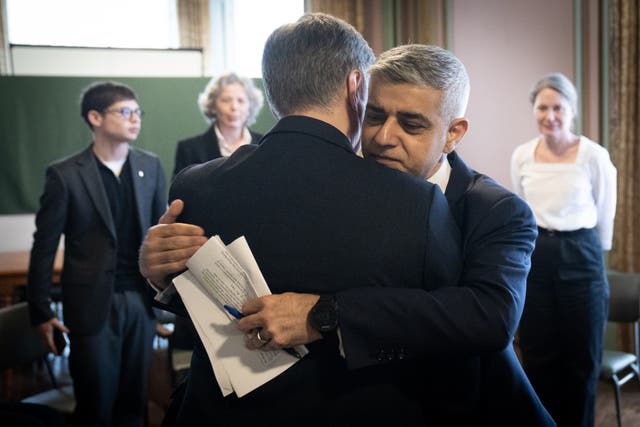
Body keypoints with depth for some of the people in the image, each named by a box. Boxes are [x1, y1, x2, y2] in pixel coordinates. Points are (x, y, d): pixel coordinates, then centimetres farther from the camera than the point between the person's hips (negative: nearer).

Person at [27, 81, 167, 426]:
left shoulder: (151, 166, 3)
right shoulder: (65, 174, -7)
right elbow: (45, 246, -3)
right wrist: (41, 312, -2)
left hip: (142, 300, 3)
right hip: (93, 305, -3)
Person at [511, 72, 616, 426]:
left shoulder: (594, 156, -9)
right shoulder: (521, 156, 1)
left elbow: (604, 217, 3)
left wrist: (581, 249, 11)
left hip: (580, 260, -2)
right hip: (535, 258, 3)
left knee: (581, 358, 8)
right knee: (538, 356, 10)